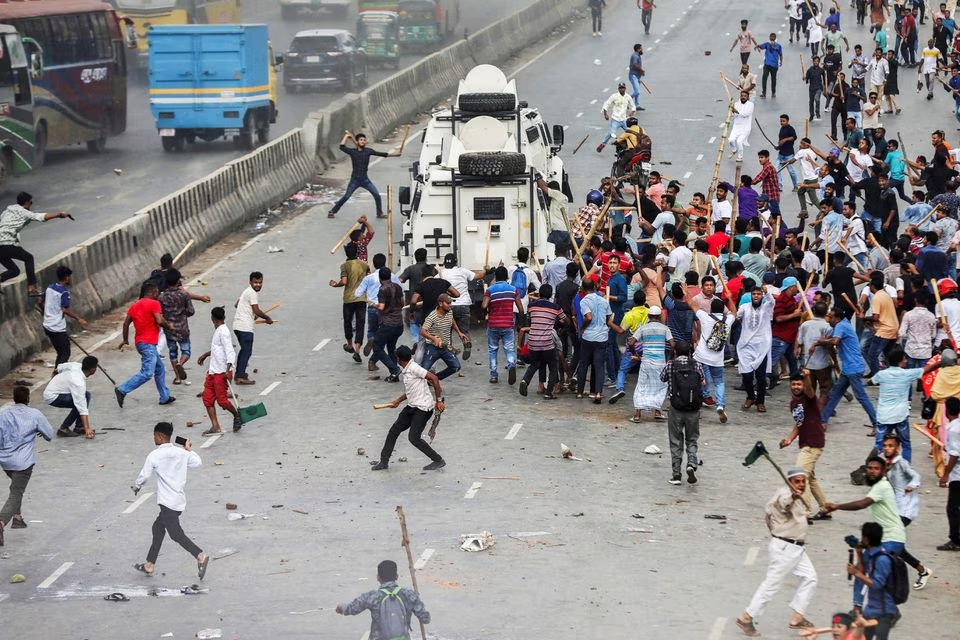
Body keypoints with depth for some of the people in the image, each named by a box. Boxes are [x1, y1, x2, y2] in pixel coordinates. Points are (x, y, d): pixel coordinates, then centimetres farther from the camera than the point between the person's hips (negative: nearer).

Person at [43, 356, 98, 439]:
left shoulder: (76, 366, -6)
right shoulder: (79, 383, -30)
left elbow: (58, 368, 13)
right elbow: (82, 407, -33)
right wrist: (87, 429, -35)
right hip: (51, 397, -10)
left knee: (86, 395, 8)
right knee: (79, 402, -24)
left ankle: (79, 427, 8)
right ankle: (64, 429, -13)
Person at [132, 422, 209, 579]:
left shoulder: (154, 456, -11)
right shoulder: (182, 453, 4)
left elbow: (144, 475, -4)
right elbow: (198, 463, 15)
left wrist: (136, 486, 17)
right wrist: (189, 450, 29)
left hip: (167, 501, -8)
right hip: (179, 499, 8)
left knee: (176, 534, -8)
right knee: (158, 527, 19)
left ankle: (200, 556, -25)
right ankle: (149, 565, 26)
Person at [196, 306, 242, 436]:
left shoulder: (223, 332, -15)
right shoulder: (218, 331, 13)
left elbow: (230, 351, -23)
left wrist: (228, 369, -32)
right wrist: (205, 355, 43)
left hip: (222, 372, -10)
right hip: (212, 371, 10)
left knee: (222, 400, -4)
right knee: (207, 397, 4)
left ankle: (237, 416, 21)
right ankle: (215, 427, 4)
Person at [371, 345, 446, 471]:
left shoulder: (413, 368, -18)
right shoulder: (404, 372, 11)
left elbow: (434, 378, -22)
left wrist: (439, 400, -20)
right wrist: (398, 401, 29)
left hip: (423, 408, -10)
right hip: (412, 406, 10)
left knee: (414, 437, -14)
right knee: (393, 431, 11)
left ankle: (438, 461, -2)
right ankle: (384, 461, 22)